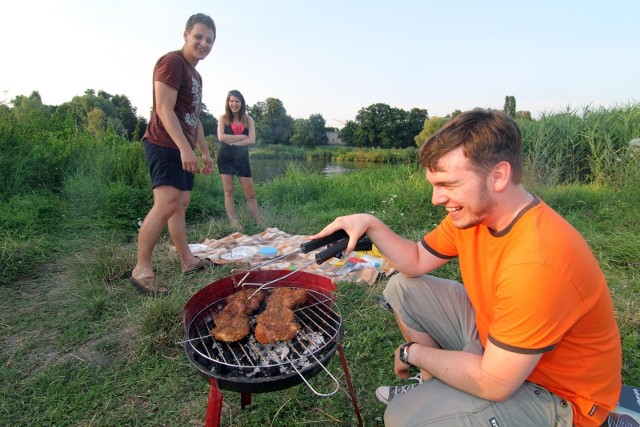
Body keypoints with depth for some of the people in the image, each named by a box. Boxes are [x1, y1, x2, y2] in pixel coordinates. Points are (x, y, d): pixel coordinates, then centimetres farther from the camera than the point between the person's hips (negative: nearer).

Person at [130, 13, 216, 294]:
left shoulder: (195, 75, 23)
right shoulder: (172, 62, -7)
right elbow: (164, 109, -17)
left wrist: (205, 152, 23)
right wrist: (185, 148, -26)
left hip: (183, 149, 10)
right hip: (164, 145, -10)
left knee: (181, 205, 10)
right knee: (166, 205, -18)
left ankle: (187, 260, 18)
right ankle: (142, 268, -9)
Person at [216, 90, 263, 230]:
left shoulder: (248, 120, 5)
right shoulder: (223, 118, 2)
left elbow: (252, 140, -7)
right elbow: (221, 137, -12)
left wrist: (232, 142, -14)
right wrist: (242, 136, -10)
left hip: (242, 158, 1)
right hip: (225, 157, -1)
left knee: (250, 193, 3)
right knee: (229, 191, 2)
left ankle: (260, 224, 9)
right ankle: (234, 223, 7)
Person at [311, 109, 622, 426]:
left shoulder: (537, 262, -37)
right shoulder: (473, 210, -12)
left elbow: (492, 384, -30)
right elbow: (417, 261, 1)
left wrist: (414, 352, -15)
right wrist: (371, 224, -14)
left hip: (554, 393, -7)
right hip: (495, 332, 7)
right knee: (402, 287, 3)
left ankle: (431, 398, 14)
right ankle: (432, 385, 18)